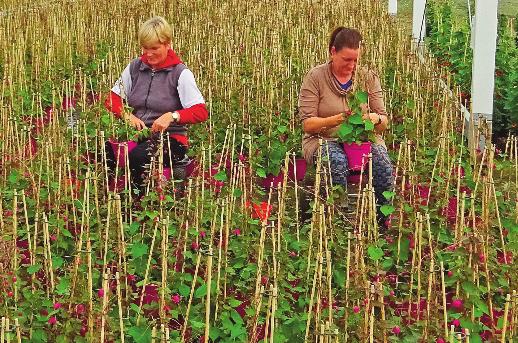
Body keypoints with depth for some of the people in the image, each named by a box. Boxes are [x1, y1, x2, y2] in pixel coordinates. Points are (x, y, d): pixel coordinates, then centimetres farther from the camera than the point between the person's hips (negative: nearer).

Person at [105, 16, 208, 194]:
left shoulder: (180, 73, -5)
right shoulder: (135, 67, 10)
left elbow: (201, 112, -13)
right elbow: (112, 99, 13)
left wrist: (172, 116, -29)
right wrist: (127, 115, -8)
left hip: (170, 138, -4)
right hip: (137, 133, 4)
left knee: (137, 157, -37)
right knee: (104, 149, -28)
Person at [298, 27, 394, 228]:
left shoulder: (368, 77, 8)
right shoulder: (315, 77, -2)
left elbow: (384, 123, 7)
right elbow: (307, 124, -8)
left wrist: (375, 119, -19)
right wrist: (339, 119, -24)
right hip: (324, 139, -2)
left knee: (383, 163, -30)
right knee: (338, 162, -38)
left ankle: (382, 224, -18)